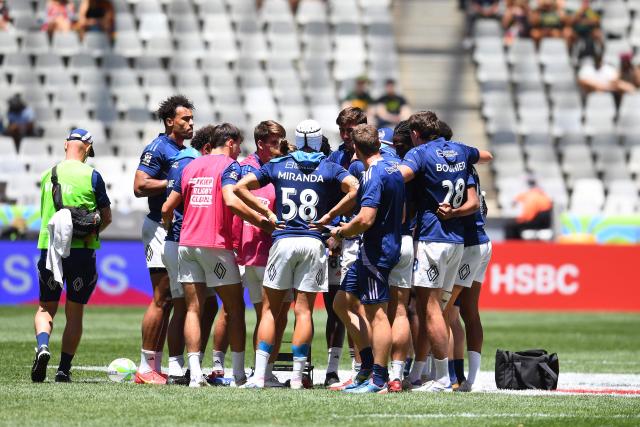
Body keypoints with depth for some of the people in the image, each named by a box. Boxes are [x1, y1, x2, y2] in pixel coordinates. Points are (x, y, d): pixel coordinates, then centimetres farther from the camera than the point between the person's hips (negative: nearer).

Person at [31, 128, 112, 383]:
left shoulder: (48, 174, 7)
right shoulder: (91, 176, -3)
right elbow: (106, 217, 2)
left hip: (49, 245, 2)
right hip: (81, 249, -2)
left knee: (46, 307, 12)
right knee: (74, 311, 7)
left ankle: (42, 346, -17)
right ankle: (64, 369, 4)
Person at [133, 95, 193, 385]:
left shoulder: (186, 152, 19)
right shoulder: (158, 148, -9)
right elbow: (140, 186, -18)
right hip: (161, 228, -9)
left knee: (168, 300, 8)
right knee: (161, 299, -10)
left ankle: (155, 366, 11)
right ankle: (146, 366, -8)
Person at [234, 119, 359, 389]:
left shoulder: (278, 166, 8)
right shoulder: (329, 169, 5)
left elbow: (240, 187, 4)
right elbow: (354, 189, -11)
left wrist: (267, 214, 6)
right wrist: (329, 216, -3)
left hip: (283, 240, 0)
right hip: (313, 242, 0)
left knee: (270, 310, 6)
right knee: (304, 311, 2)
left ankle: (259, 374, -2)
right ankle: (297, 376, -1)